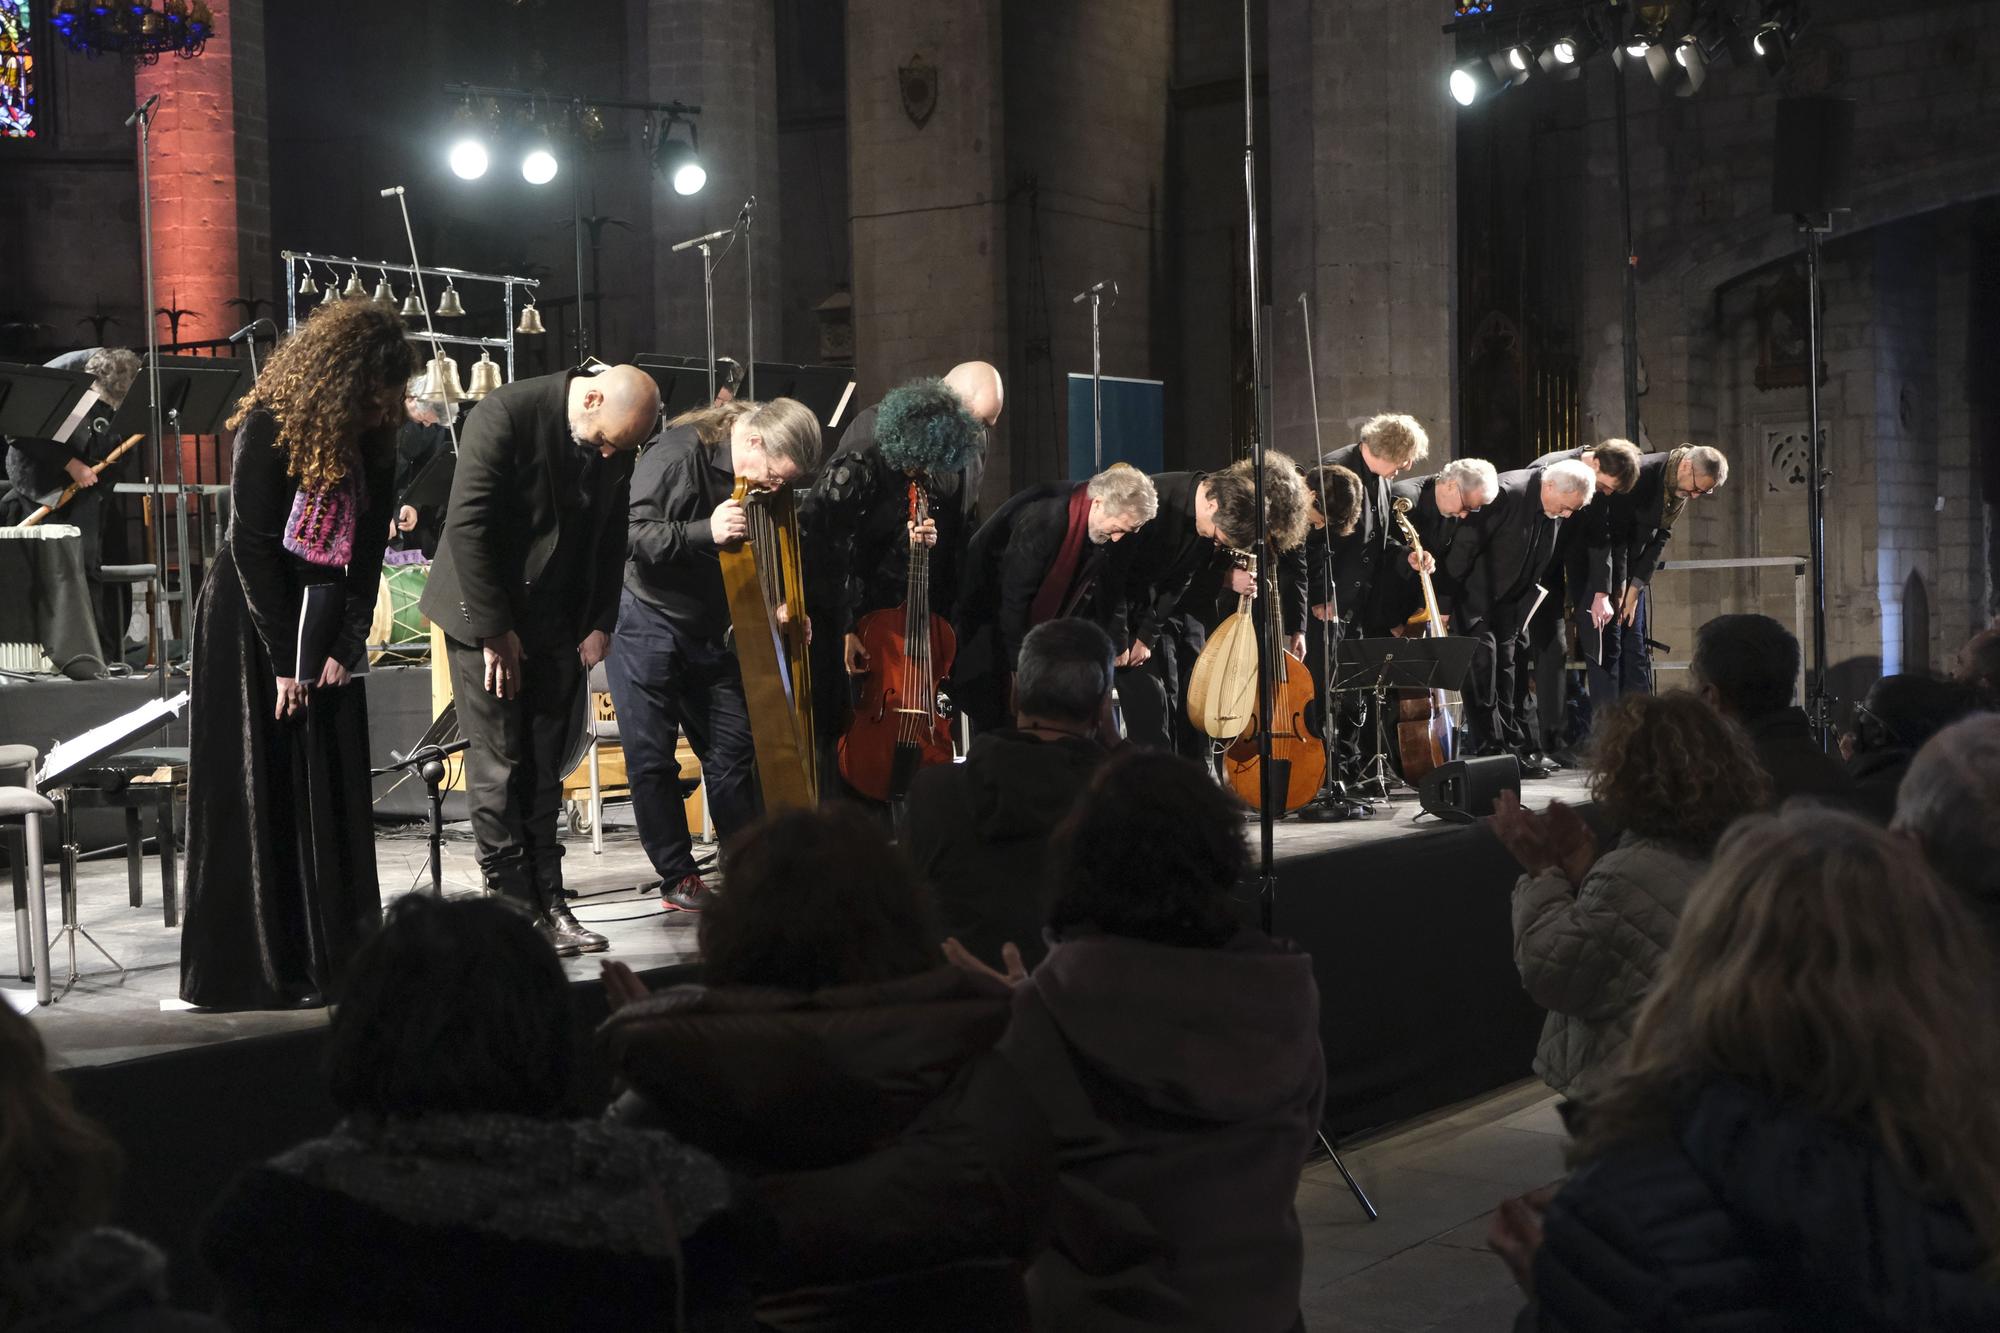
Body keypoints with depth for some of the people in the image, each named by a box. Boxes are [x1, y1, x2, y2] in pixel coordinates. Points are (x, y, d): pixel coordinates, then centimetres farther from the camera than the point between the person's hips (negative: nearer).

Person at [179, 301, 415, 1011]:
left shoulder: (372, 439, 1)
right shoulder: (268, 427, -15)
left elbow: (367, 549, 2)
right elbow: (251, 547, -15)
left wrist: (348, 645, -8)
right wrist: (283, 658, -15)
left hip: (324, 626, 5)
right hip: (248, 625, -5)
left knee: (333, 797, 3)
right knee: (255, 798, -2)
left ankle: (334, 963, 9)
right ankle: (248, 971, 4)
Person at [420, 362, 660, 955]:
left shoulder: (618, 445, 0)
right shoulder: (508, 412, -18)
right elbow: (468, 523, -19)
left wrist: (599, 624, 4)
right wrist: (494, 630, -17)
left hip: (556, 627, 5)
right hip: (487, 617, -5)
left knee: (544, 770, 6)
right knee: (498, 767, -4)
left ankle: (546, 901, 11)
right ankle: (511, 902, 1)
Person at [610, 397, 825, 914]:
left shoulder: (755, 483, 2)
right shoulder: (677, 455, -20)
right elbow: (631, 535, -27)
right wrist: (705, 533, -38)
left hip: (709, 629, 7)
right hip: (647, 623, -7)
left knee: (733, 752, 7)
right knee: (652, 759, 0)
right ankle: (678, 878, 10)